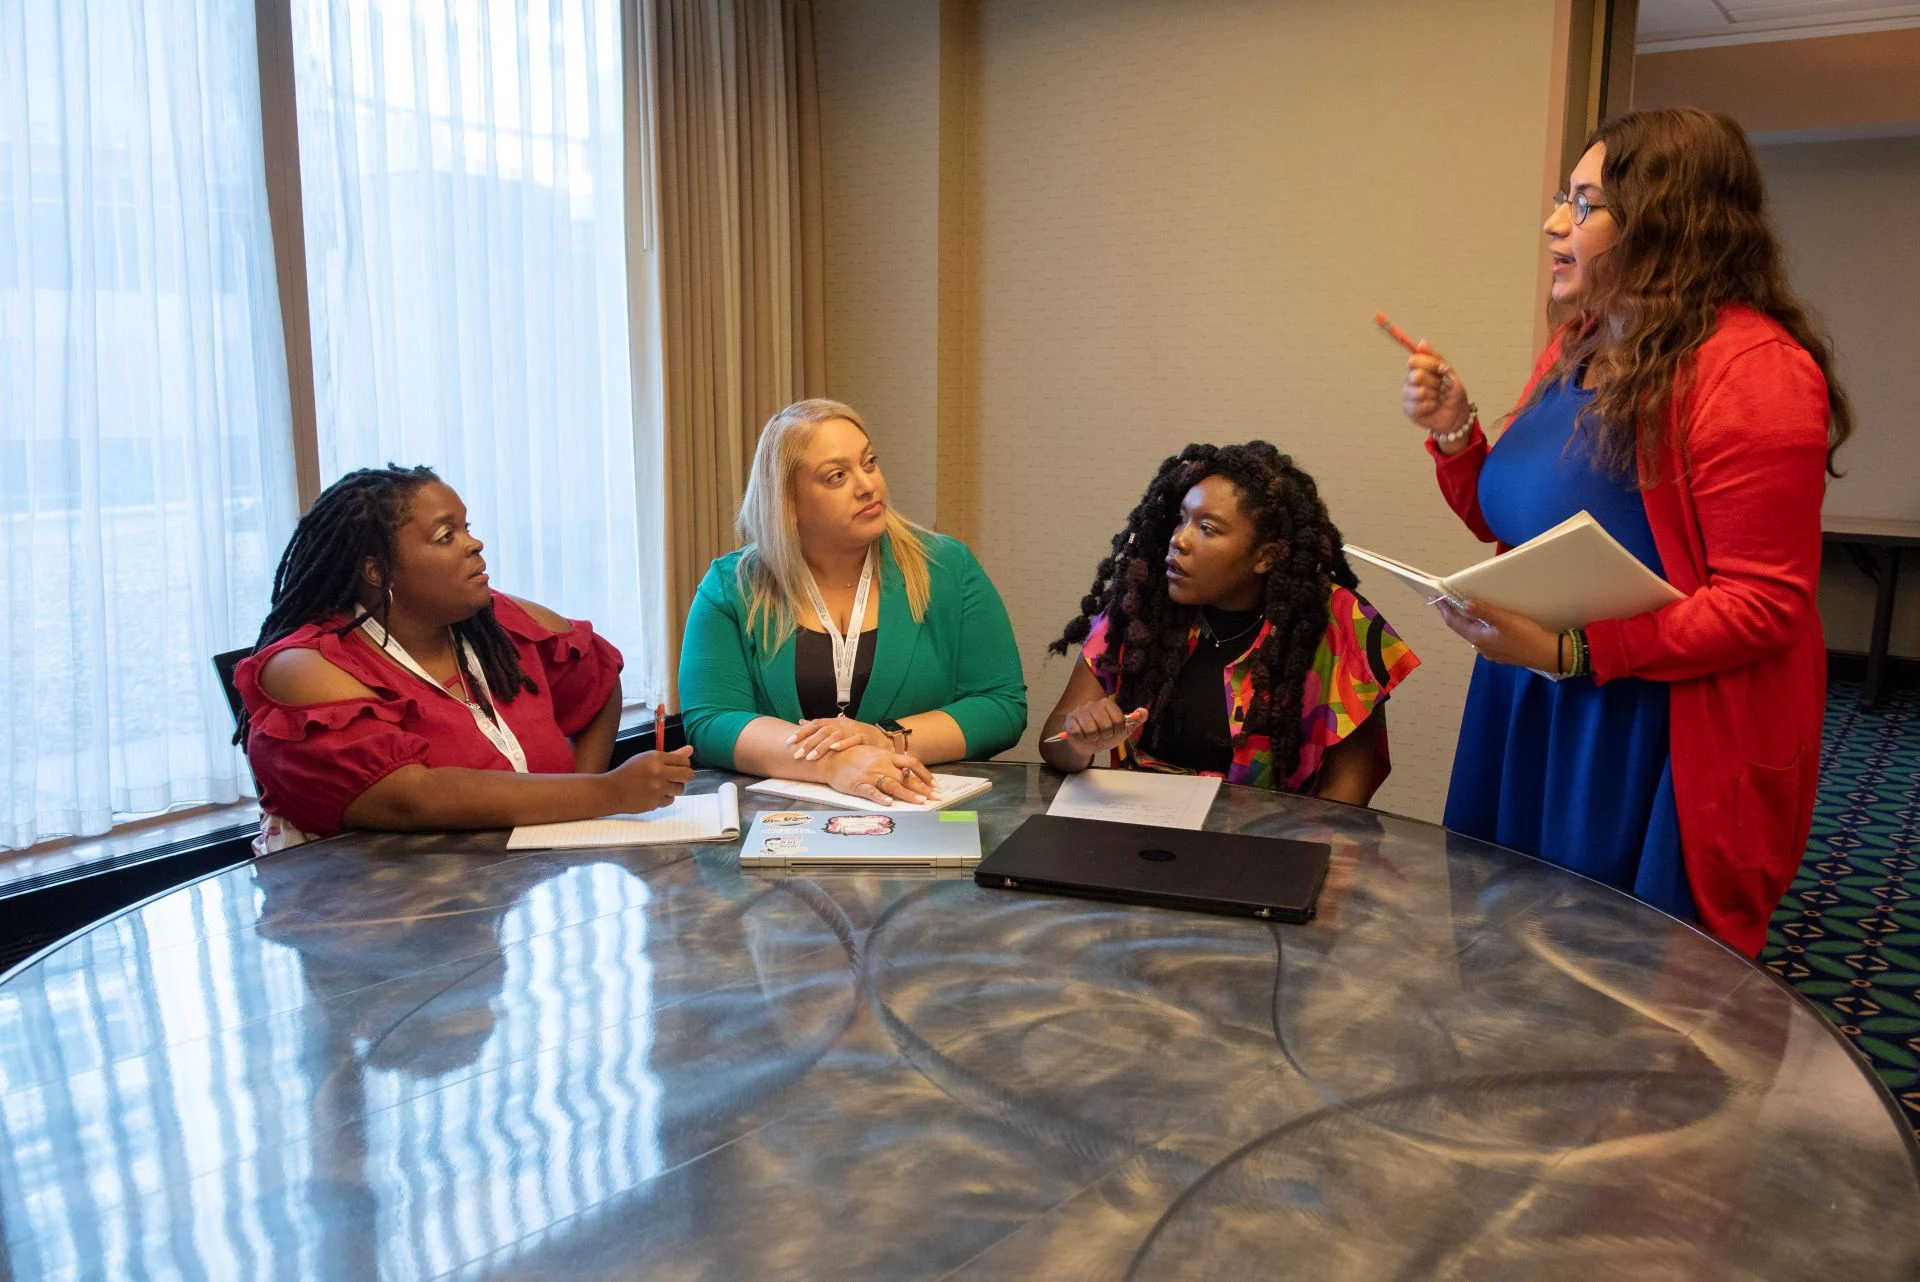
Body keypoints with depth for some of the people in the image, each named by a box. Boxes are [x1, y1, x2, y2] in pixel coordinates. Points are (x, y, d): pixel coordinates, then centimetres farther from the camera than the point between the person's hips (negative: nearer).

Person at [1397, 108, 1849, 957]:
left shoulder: (1753, 369, -17)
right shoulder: (1574, 349, 9)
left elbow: (1763, 606, -20)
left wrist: (1571, 652, -26)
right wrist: (1453, 432, -1)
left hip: (1657, 749, -7)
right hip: (1531, 722, 8)